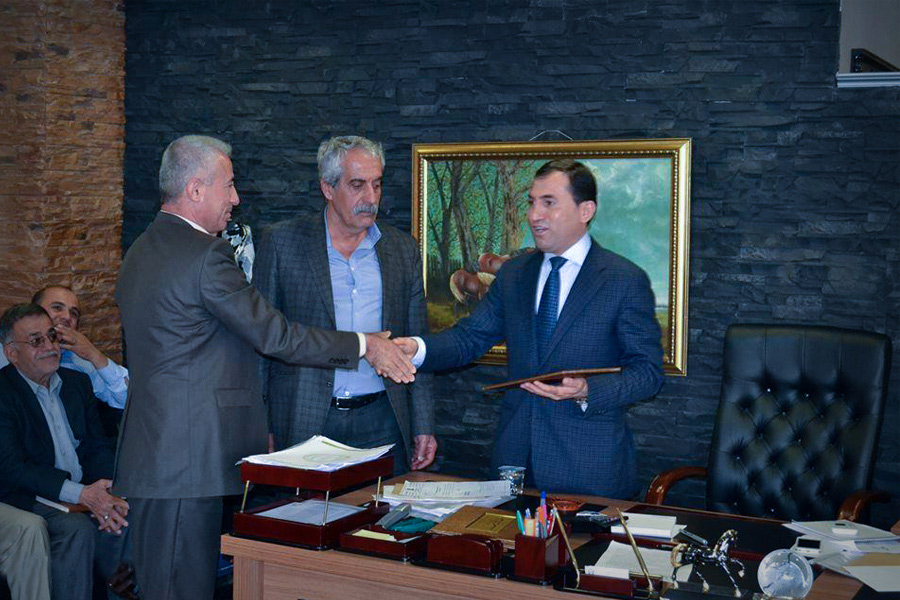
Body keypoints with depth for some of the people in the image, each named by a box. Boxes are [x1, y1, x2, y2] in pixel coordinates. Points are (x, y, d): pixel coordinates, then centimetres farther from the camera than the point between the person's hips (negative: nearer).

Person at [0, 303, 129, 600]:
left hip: (88, 492, 5)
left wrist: (105, 492, -12)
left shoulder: (78, 382, 13)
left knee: (134, 518, -22)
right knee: (77, 529, -33)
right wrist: (80, 494, -24)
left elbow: (98, 446, 11)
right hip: (32, 497, -5)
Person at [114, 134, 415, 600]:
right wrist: (364, 346, -6)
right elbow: (274, 335, -15)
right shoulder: (205, 255, -16)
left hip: (153, 452, 10)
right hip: (188, 457, -10)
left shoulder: (141, 251, 15)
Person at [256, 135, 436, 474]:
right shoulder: (284, 243, 1)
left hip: (383, 425, 2)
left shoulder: (403, 250, 10)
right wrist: (261, 427, -2)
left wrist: (423, 426, 8)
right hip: (306, 425, -2)